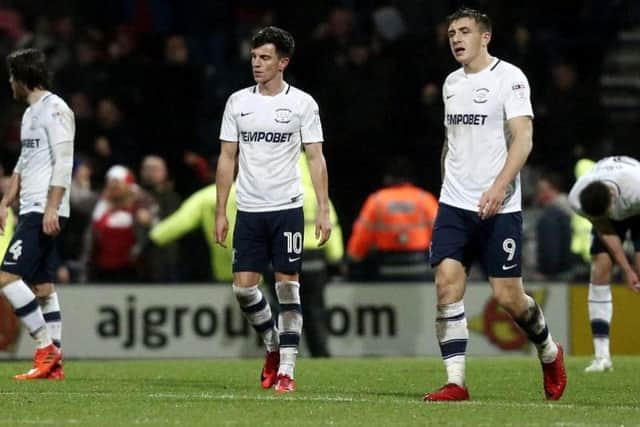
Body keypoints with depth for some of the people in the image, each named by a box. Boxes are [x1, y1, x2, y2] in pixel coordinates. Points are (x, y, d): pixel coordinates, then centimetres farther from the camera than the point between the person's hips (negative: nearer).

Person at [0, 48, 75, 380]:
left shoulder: (54, 109, -10)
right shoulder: (30, 113, 20)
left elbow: (63, 162, -16)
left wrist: (51, 207, -22)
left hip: (45, 213, -10)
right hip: (31, 212, 10)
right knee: (42, 286, 7)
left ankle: (46, 348, -12)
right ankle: (53, 364, 7)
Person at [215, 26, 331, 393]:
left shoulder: (302, 103, -1)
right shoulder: (238, 102, 7)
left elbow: (316, 158, -1)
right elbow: (227, 159, 10)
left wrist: (324, 210, -9)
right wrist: (220, 212, 5)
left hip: (287, 208, -3)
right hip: (248, 209, 3)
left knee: (288, 287, -4)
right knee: (243, 287, -2)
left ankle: (286, 370, 1)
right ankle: (273, 346, 23)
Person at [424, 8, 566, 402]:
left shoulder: (508, 77, -7)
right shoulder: (452, 83, 14)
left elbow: (523, 138, -15)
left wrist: (499, 186, -26)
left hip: (499, 207, -5)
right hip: (455, 206, 5)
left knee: (508, 295, -3)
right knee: (447, 284, -10)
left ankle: (549, 352, 27)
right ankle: (456, 382, -9)